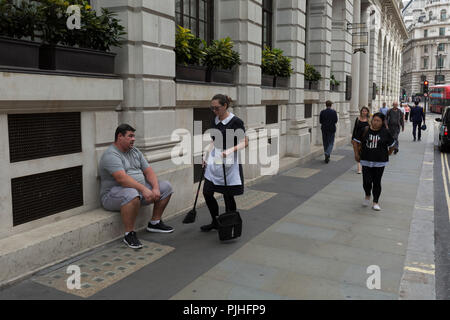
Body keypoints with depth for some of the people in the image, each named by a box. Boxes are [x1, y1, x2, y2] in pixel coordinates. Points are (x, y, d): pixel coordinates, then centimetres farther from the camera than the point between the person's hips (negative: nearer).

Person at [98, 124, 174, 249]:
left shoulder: (135, 151, 12)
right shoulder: (110, 155, -16)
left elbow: (148, 171, 6)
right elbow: (122, 178, -30)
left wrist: (155, 188, -11)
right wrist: (143, 189, -36)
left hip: (139, 188, 9)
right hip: (113, 194, -9)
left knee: (166, 186, 3)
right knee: (132, 194, -42)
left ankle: (155, 222, 14)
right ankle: (129, 234, -25)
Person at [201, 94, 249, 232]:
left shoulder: (235, 122, -11)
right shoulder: (214, 121, 10)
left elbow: (245, 143, -12)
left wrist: (230, 150, -27)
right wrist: (206, 157, 11)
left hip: (229, 162, -7)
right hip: (214, 160, 7)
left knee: (228, 195, 1)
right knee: (207, 192, 5)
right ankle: (215, 222, 23)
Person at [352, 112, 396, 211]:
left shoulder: (385, 132, -1)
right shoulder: (364, 130, -1)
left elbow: (392, 145, 11)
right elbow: (356, 141, 7)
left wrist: (387, 154, 12)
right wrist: (356, 154, 3)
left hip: (380, 162, 0)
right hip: (366, 161, 0)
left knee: (377, 182, 5)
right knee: (367, 181, -3)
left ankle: (376, 202, 19)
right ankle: (367, 196, 29)